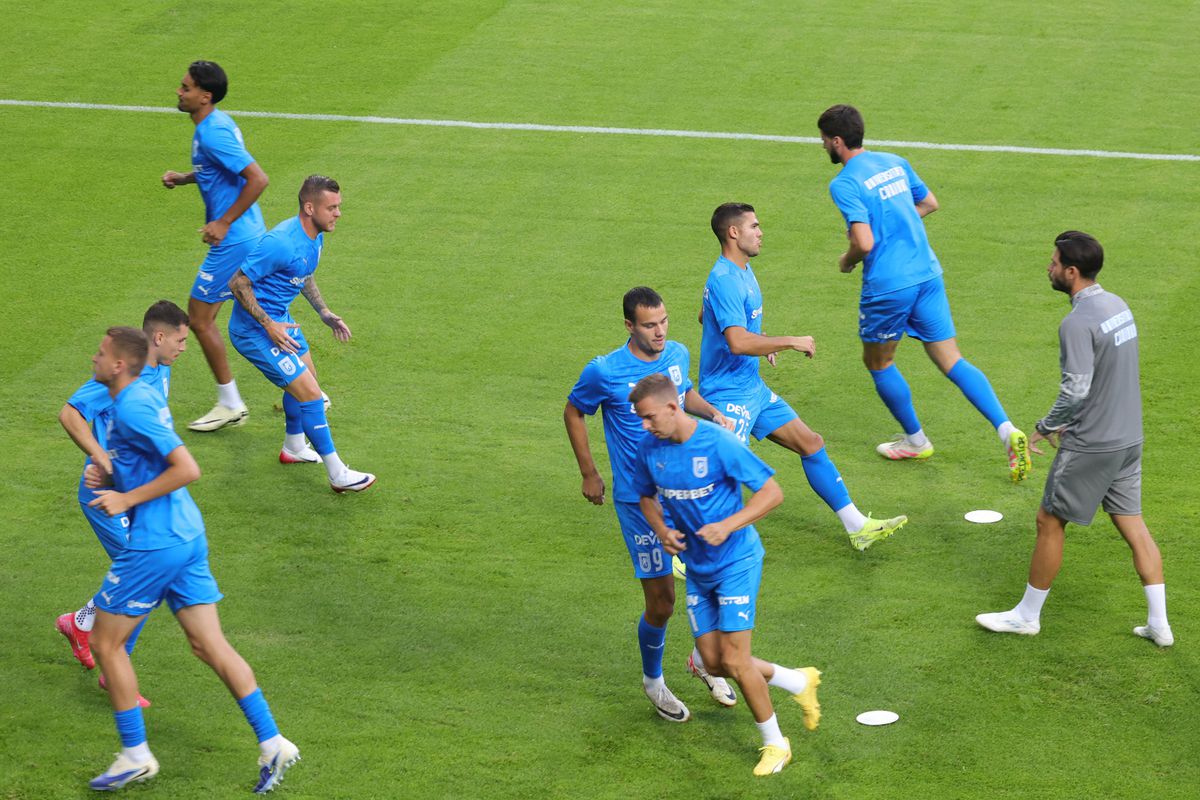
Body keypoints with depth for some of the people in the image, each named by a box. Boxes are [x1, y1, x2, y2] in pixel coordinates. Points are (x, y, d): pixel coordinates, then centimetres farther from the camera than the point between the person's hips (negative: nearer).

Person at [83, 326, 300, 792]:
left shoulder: (132, 408, -18)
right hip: (187, 534, 9)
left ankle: (135, 755, 11)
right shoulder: (143, 396, 13)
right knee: (209, 645, 8)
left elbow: (187, 469, -24)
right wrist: (109, 475, 10)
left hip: (155, 544, -9)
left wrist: (127, 499, -18)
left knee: (106, 642, 5)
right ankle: (272, 744, 4)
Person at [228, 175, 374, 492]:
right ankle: (338, 475, -2)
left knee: (306, 377, 25)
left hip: (279, 317, 10)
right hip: (254, 330, -10)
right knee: (310, 394, -10)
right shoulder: (282, 243, -30)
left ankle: (293, 448, 48)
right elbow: (238, 282, -25)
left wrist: (325, 313, 13)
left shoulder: (314, 237, 1)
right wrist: (269, 326, -25)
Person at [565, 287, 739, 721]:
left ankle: (705, 660, 30)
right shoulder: (604, 372, -14)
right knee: (661, 603, -1)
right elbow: (573, 413, 4)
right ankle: (653, 681, 26)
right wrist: (589, 473, 6)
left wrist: (713, 413, 5)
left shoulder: (677, 354, 1)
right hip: (640, 501, -5)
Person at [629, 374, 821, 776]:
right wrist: (661, 530, -7)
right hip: (697, 568, 7)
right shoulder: (649, 448, -5)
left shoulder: (719, 443, -22)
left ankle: (775, 743, 11)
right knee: (714, 663, 8)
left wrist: (727, 525, -27)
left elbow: (772, 492, -17)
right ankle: (799, 682, 30)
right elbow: (646, 497, 14)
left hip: (736, 562, -7)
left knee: (734, 660, -9)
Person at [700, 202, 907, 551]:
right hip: (728, 394, -10)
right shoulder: (725, 280, -21)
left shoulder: (742, 271, 12)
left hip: (753, 388, 10)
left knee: (812, 444, 10)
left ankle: (857, 526, 17)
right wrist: (791, 342, -23)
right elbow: (738, 342, -33)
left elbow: (706, 316, 29)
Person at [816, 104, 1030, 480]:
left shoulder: (844, 184, -14)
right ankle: (1007, 431, -9)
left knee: (878, 363, 18)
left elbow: (864, 243, -22)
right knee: (951, 360, 7)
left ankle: (915, 440, 29)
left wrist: (847, 261, -1)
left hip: (887, 287, -7)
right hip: (927, 274, 7)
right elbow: (929, 203, 23)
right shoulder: (894, 162, 10)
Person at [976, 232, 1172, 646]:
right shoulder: (1118, 306, 6)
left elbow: (1076, 390, -26)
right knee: (1133, 526, 12)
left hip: (1090, 446, -8)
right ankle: (1159, 624, 13)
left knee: (1050, 523, 7)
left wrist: (1045, 427, -10)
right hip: (1128, 439, 8)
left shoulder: (1077, 323, -21)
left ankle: (1028, 615, 19)